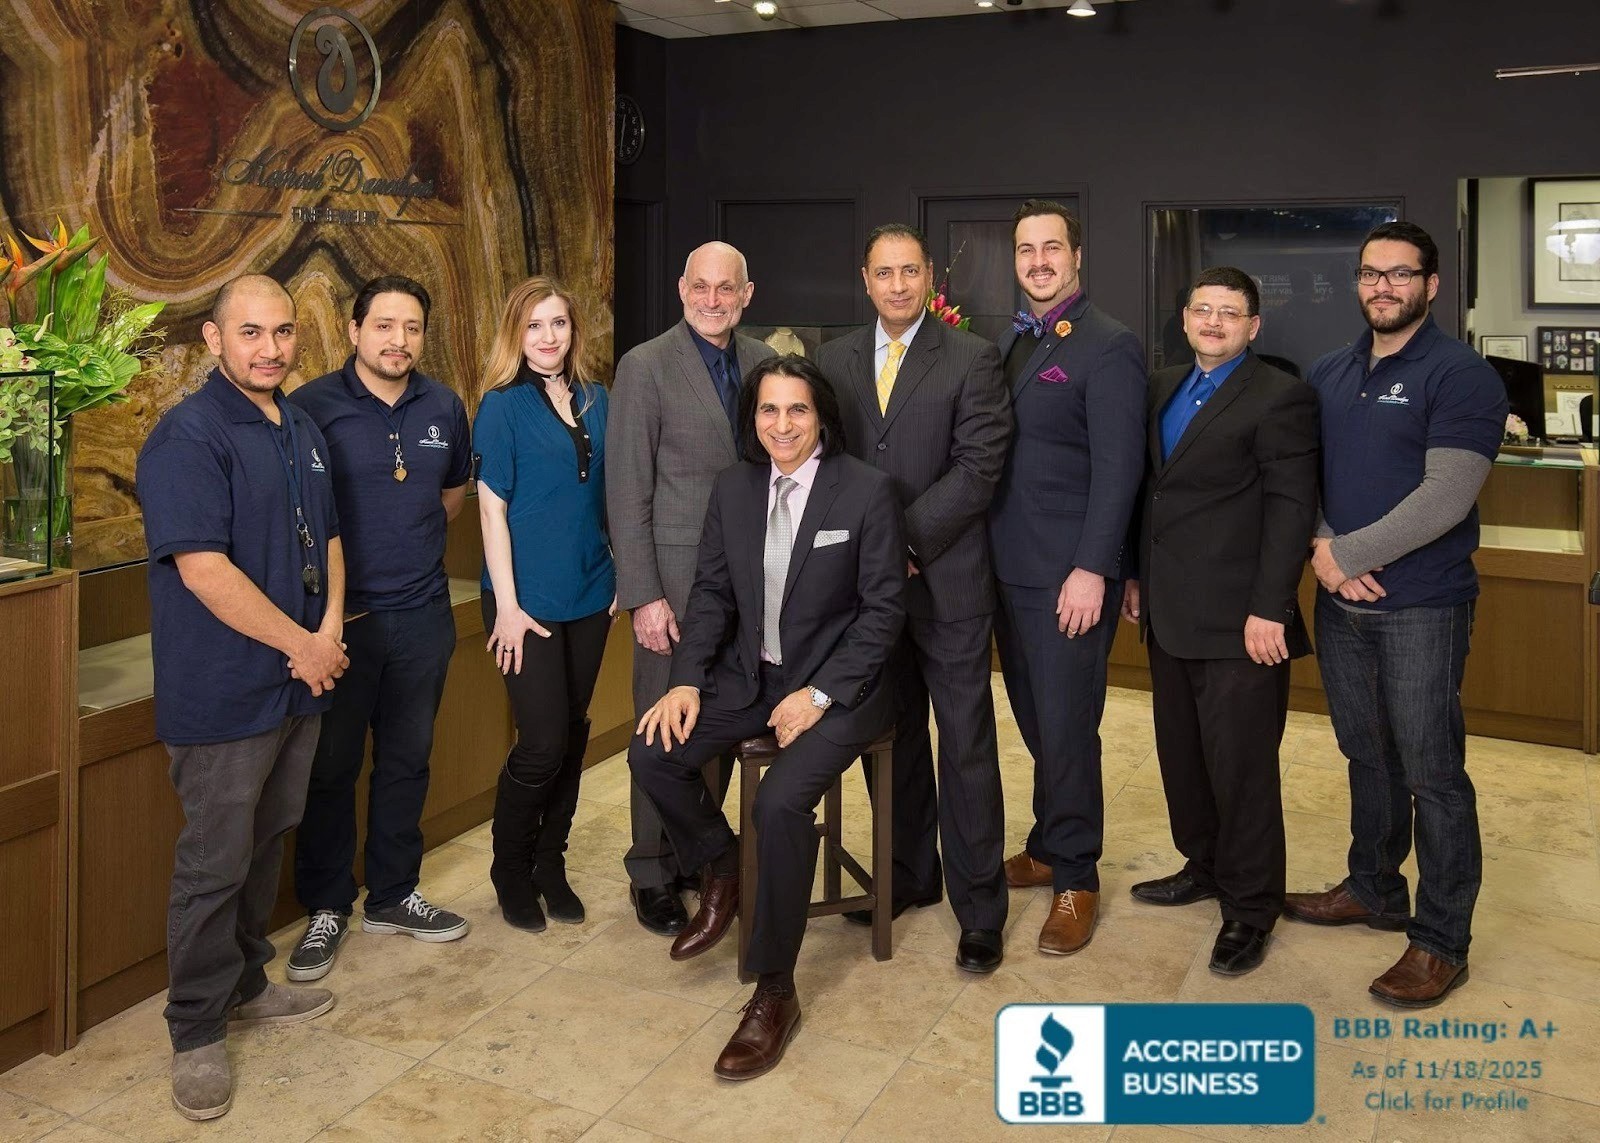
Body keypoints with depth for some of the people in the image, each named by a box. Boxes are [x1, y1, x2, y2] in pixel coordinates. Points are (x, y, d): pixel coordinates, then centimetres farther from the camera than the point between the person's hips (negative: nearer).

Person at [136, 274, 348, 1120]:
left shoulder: (302, 431, 11)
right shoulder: (188, 436, -15)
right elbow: (204, 569, -22)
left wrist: (332, 629, -1)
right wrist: (302, 644, -16)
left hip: (297, 683, 8)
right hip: (224, 693, -8)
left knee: (267, 843, 19)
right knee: (214, 863, 2)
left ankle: (245, 985, 36)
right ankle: (197, 1032, 17)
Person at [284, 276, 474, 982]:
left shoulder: (443, 407, 5)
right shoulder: (312, 406, -9)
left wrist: (415, 545, 12)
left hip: (422, 617, 4)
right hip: (339, 617, -4)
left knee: (407, 762, 14)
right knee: (331, 769, 7)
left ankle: (392, 897, 30)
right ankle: (326, 909, 23)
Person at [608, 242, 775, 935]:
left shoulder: (763, 363, 8)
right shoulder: (645, 366, -6)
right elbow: (628, 493, -8)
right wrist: (643, 596, -13)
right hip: (677, 580, -4)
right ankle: (651, 875, 20)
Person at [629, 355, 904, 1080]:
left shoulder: (866, 491, -11)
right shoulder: (733, 489, 4)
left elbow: (884, 608, -10)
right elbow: (711, 592, 8)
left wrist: (818, 694, -17)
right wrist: (687, 681, -6)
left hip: (836, 684, -5)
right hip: (749, 675, 6)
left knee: (780, 802, -28)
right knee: (653, 754, -15)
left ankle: (774, 993, -9)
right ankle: (720, 871, 15)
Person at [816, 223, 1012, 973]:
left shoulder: (971, 359, -3)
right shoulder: (834, 360, 10)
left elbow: (977, 467, -11)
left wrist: (905, 540, -16)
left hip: (945, 580, -4)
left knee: (966, 746, 1)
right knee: (892, 737, 14)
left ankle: (979, 907, 12)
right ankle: (909, 876, 29)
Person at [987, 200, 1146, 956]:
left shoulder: (1108, 346, -8)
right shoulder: (1008, 342, 15)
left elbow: (1118, 466, -14)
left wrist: (1092, 569, -19)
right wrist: (986, 552, 8)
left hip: (1069, 575, -6)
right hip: (1008, 569, 7)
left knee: (1066, 727, 0)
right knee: (1035, 721, 14)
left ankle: (1075, 879, 14)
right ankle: (1048, 848, 29)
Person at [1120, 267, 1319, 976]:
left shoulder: (1279, 397, -9)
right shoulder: (1162, 388, 13)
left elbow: (1291, 509, -14)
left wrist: (1269, 609, -18)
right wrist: (1135, 576, 16)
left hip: (1237, 621, -7)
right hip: (1171, 615, 7)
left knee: (1241, 766, 1)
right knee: (1182, 753, 17)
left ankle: (1249, 910, 16)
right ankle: (1204, 867, 36)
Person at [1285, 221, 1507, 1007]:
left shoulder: (1460, 375, -9)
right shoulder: (1327, 376, 10)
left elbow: (1443, 499, -18)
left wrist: (1344, 553, -17)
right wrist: (1321, 549, -9)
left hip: (1421, 607, -6)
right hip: (1341, 600, 6)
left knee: (1432, 774, 1)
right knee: (1367, 757, 18)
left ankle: (1441, 941, 13)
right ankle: (1375, 890, 35)